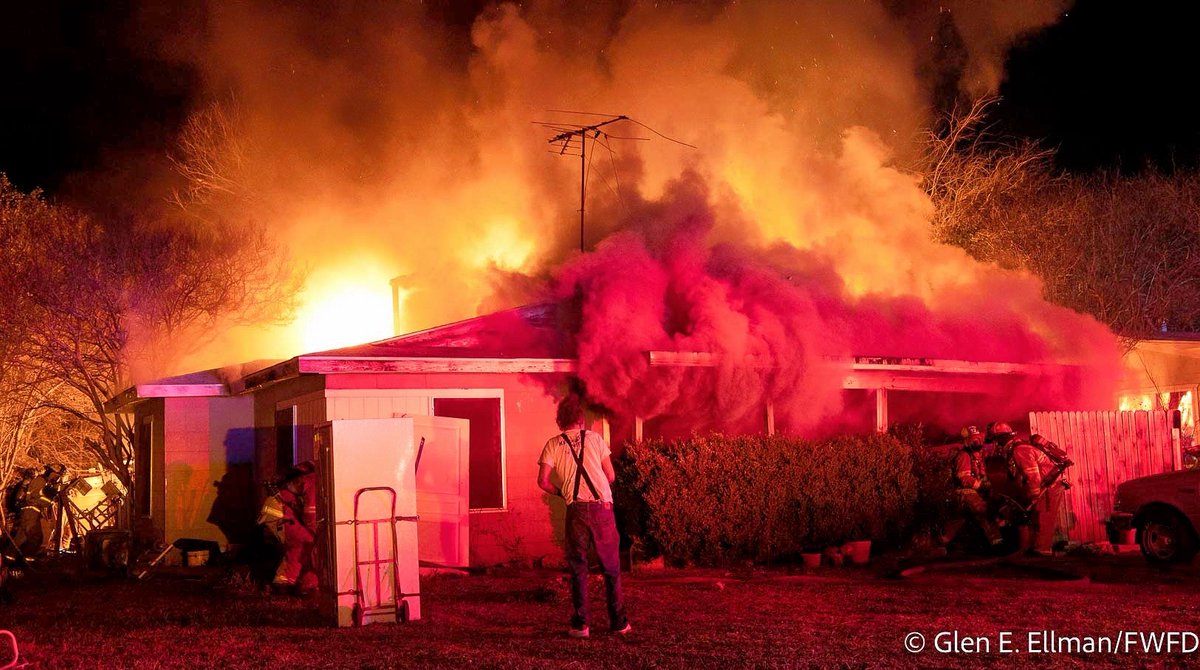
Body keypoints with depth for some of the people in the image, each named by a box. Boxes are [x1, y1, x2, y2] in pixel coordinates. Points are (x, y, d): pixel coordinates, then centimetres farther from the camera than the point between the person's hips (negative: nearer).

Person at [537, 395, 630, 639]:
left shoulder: (553, 444, 7)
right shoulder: (594, 438, 8)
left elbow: (543, 481, -2)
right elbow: (611, 476, 8)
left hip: (576, 509, 0)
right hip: (602, 507, 0)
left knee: (578, 568, 8)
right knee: (611, 568, 9)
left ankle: (580, 624, 4)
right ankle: (619, 622, 11)